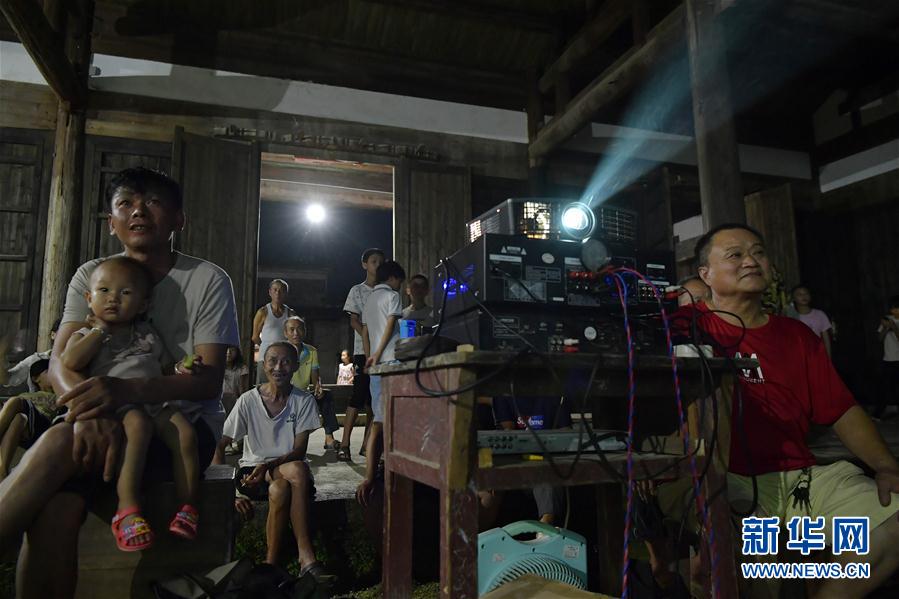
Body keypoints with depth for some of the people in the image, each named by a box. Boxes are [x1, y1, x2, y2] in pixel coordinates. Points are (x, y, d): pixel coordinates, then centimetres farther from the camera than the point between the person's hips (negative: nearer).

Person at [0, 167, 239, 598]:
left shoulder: (208, 280, -4)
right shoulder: (91, 276, 9)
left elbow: (208, 381, -12)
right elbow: (60, 361, -4)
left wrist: (125, 391, -30)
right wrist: (88, 410, -27)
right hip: (111, 421, 3)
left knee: (60, 443, -29)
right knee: (54, 511, -28)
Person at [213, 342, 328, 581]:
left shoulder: (304, 401, -2)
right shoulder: (248, 400, -4)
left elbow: (299, 451, -7)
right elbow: (219, 446, -5)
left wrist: (268, 465, -24)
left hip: (291, 467, 1)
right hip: (253, 469, -1)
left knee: (280, 488, -36)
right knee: (297, 470, -33)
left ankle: (271, 562, -25)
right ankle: (306, 556, -25)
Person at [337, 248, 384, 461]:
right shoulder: (357, 291, 6)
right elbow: (354, 321, -2)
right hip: (363, 350, -4)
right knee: (359, 397, -10)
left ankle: (366, 445, 11)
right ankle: (344, 445, -5)